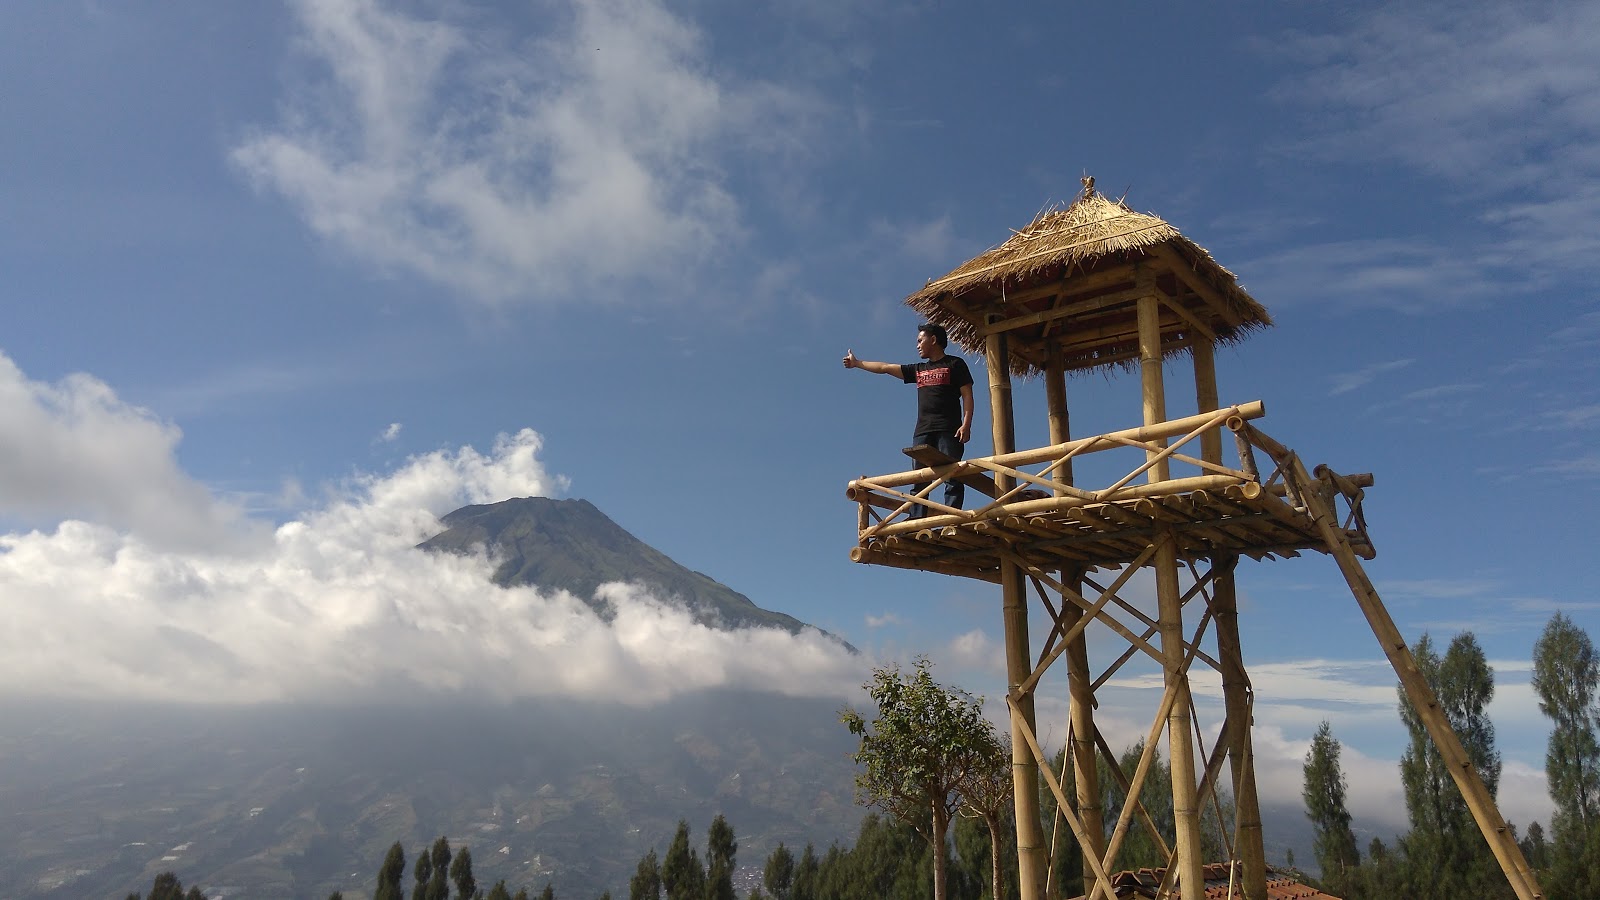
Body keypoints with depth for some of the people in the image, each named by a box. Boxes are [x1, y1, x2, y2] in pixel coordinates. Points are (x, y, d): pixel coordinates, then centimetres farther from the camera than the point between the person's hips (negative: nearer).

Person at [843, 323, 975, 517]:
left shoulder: (955, 364, 8)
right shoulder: (918, 370, 24)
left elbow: (967, 395, 0)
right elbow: (885, 367, 28)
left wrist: (966, 423, -12)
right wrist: (857, 363, 30)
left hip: (948, 430, -6)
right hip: (922, 432, 6)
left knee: (951, 477, -14)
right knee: (918, 481, -4)